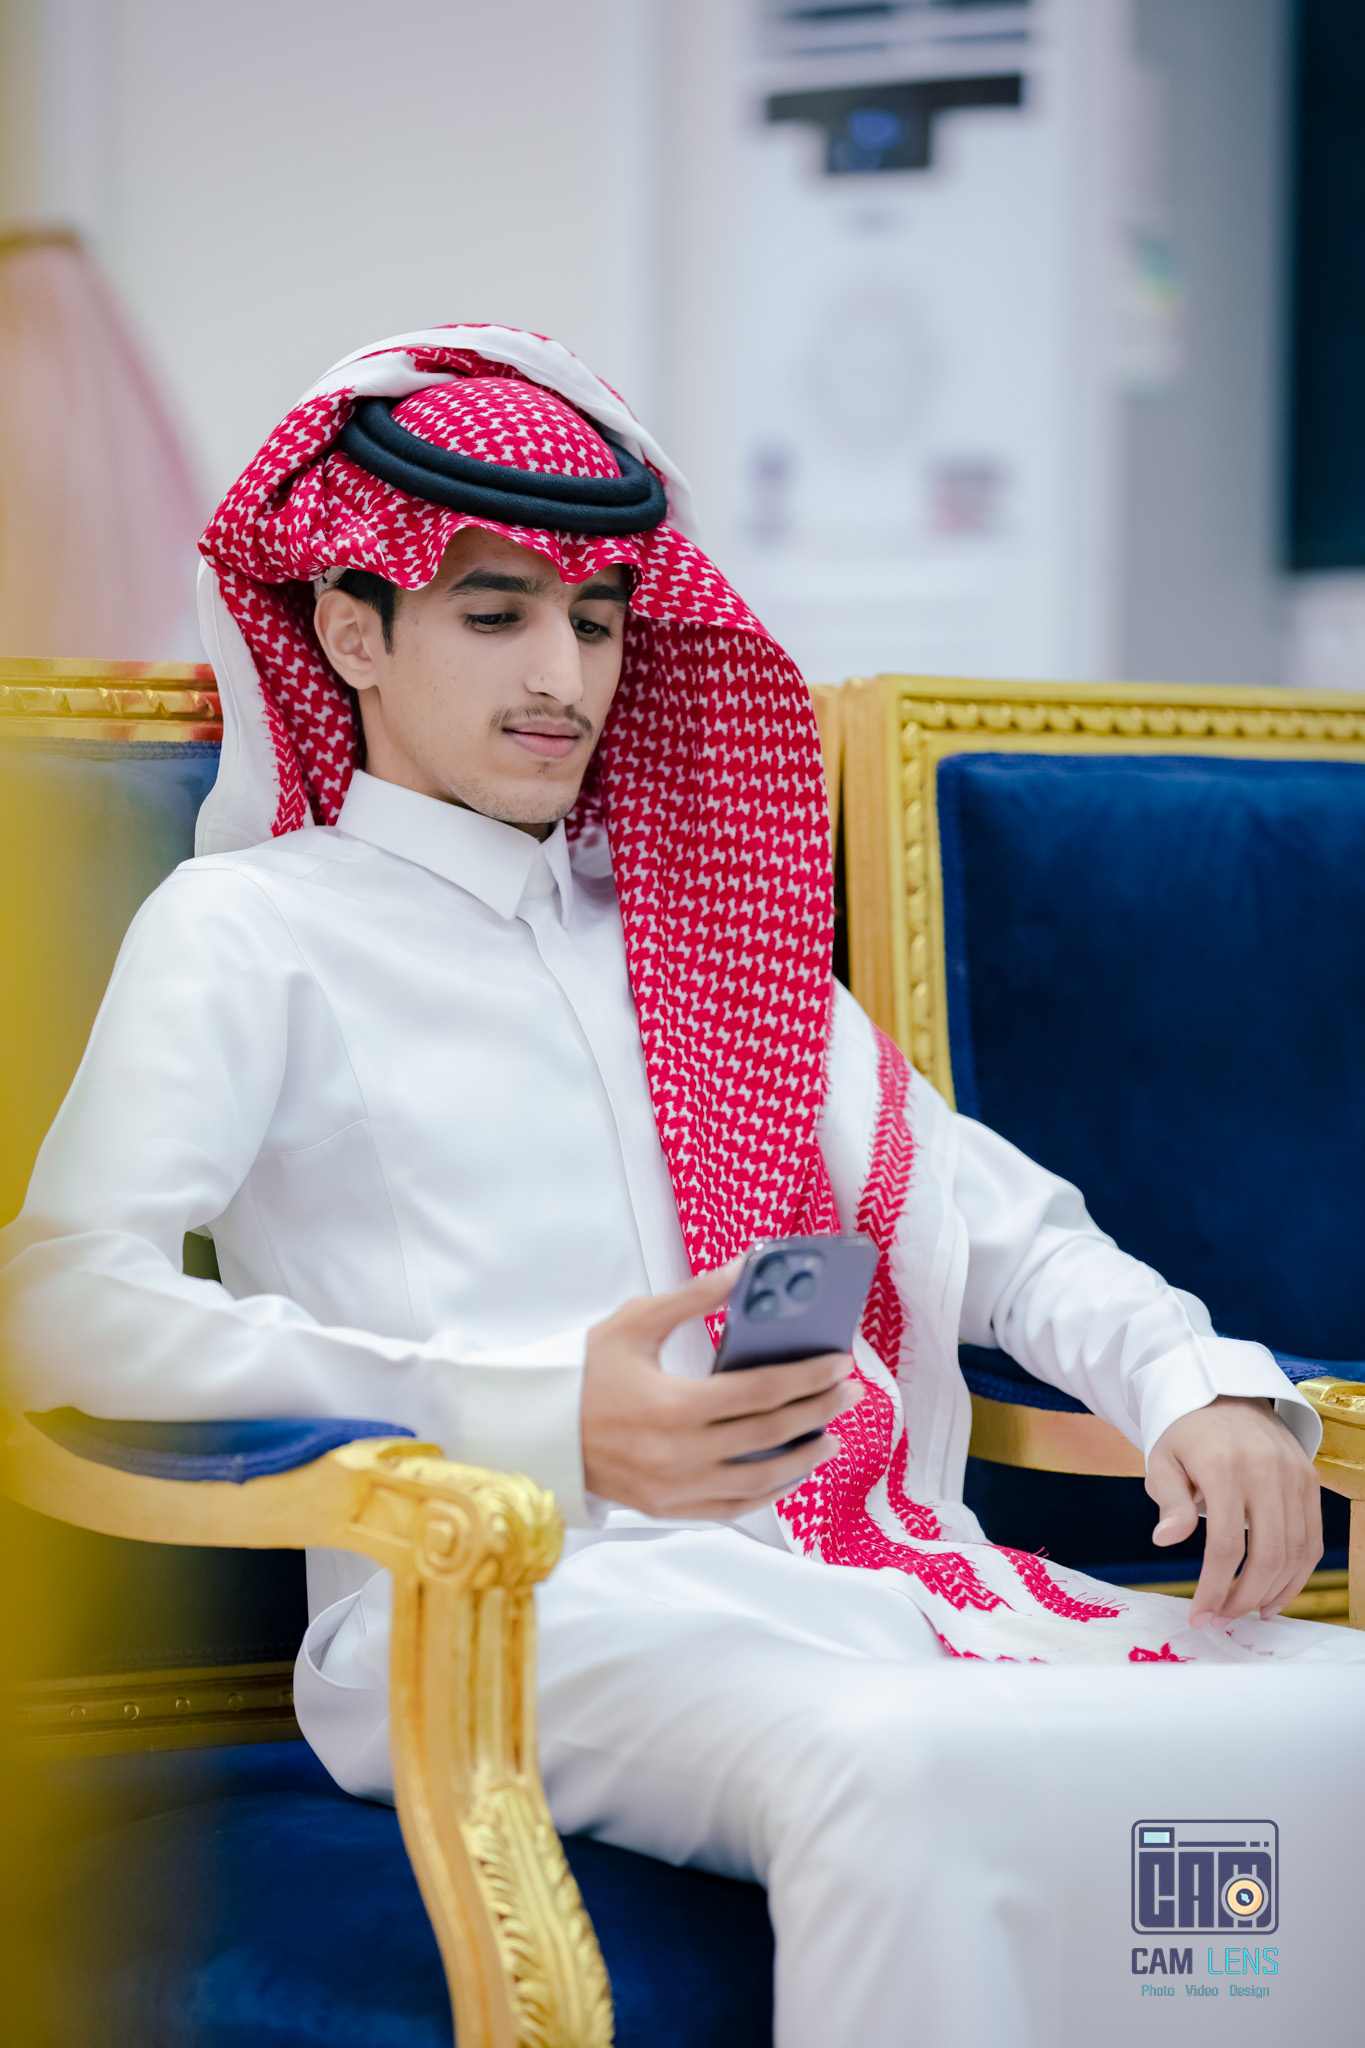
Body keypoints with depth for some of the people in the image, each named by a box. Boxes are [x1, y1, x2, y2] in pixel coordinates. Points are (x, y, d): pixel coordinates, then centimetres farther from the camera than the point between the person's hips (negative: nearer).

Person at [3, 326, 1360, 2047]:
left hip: (863, 1568, 6)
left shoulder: (692, 931, 28)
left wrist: (1203, 1387, 2)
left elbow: (1006, 1226, 26)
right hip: (506, 1598, -6)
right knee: (895, 1775, -38)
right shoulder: (251, 928, 10)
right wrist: (547, 1420, -20)